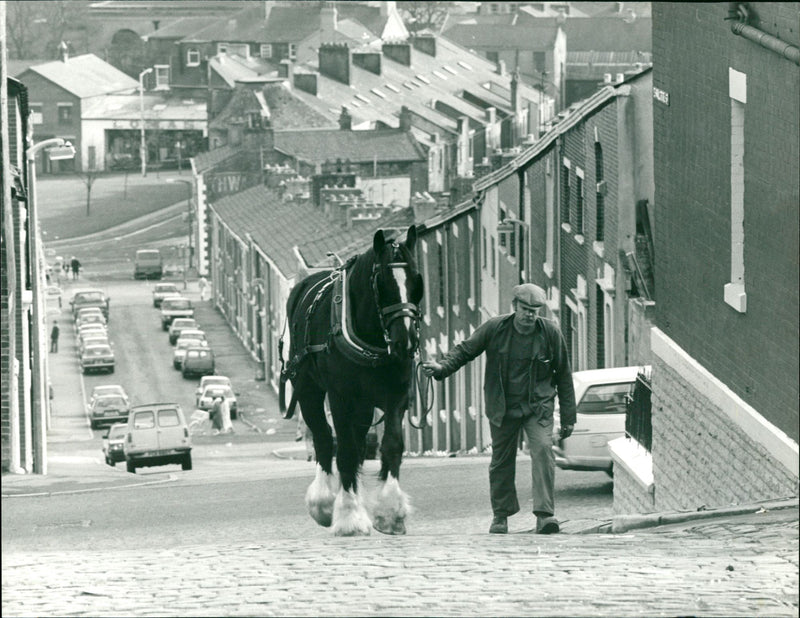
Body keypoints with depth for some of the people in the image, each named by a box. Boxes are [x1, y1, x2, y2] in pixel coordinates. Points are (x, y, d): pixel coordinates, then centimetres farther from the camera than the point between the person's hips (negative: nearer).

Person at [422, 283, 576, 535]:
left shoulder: (550, 333, -5)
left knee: (543, 450, -19)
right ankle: (501, 515, 25)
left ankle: (545, 514, -21)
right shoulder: (495, 328, -6)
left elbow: (564, 376, 2)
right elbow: (465, 350, 1)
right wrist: (442, 367, -20)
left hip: (538, 406, -1)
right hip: (502, 407, 1)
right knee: (501, 460, 8)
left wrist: (568, 417, 3)